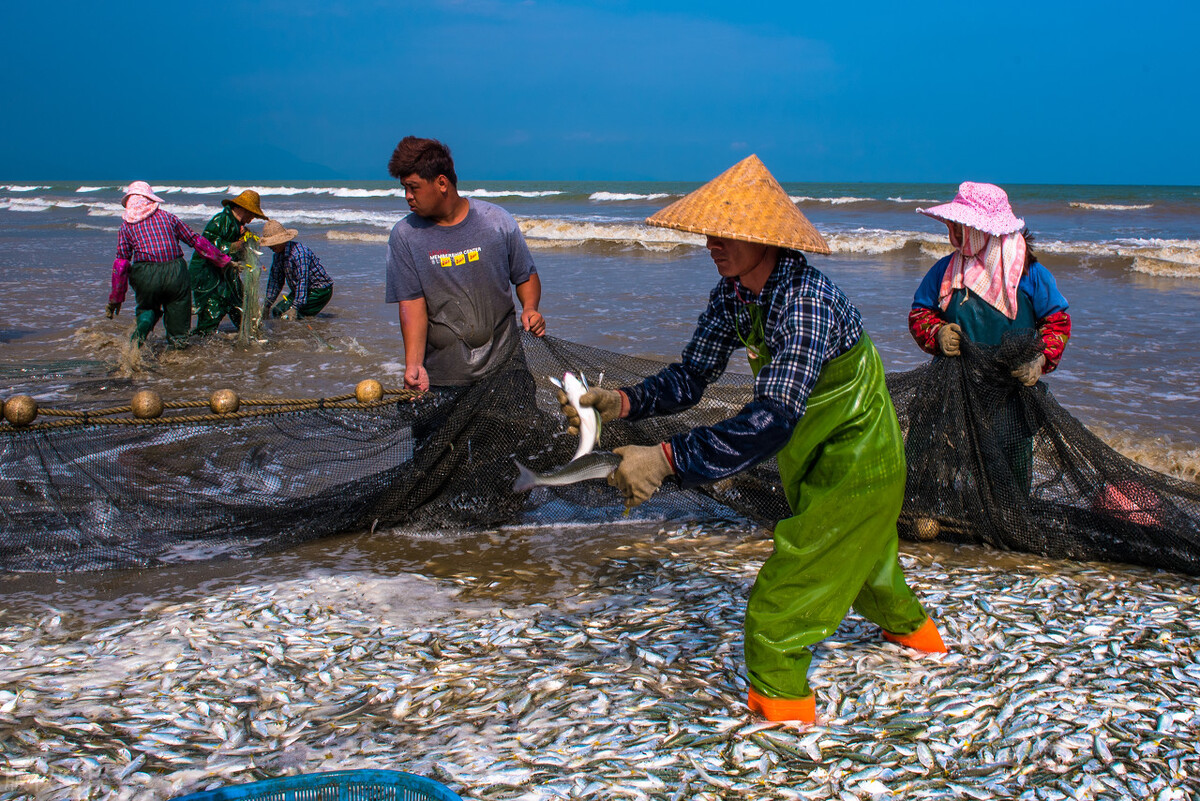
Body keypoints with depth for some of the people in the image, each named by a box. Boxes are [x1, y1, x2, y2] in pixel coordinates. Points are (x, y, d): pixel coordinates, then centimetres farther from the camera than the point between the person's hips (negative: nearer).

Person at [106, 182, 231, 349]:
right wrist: (223, 261, 24)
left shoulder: (126, 225, 11)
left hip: (146, 276, 0)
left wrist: (115, 299, 11)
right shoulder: (167, 216, 14)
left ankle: (142, 329, -9)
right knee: (177, 308, 21)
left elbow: (121, 263, 5)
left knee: (147, 308, 20)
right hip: (174, 272, 0)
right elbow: (195, 240, 15)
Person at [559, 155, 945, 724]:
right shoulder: (731, 295, -10)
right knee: (859, 555, 31)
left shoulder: (806, 302, -37)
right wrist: (620, 401, -23)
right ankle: (909, 626, 57)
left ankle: (777, 699, 11)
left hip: (856, 463, -9)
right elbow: (691, 377, -6)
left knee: (781, 593, -8)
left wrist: (666, 459, -51)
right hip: (815, 457, 9)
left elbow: (771, 421, -47)